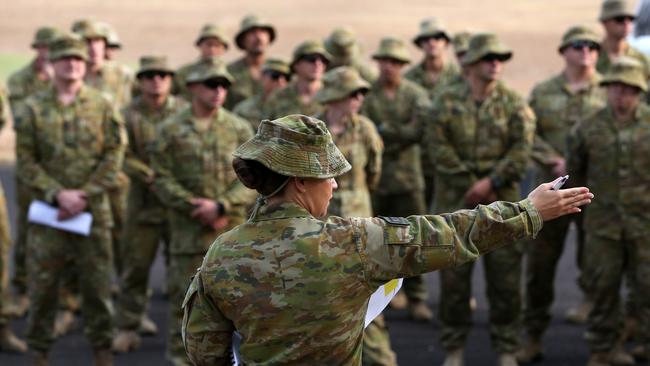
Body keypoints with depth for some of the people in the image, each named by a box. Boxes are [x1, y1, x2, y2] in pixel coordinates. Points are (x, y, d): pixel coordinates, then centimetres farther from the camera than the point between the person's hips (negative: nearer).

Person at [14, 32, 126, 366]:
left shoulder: (102, 106, 3)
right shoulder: (32, 109, 2)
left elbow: (114, 156, -1)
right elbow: (26, 161, -1)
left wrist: (85, 195, -11)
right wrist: (58, 194, -14)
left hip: (94, 211, 0)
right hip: (47, 212, 0)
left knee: (97, 285, 5)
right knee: (42, 285, 3)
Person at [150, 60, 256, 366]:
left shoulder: (240, 129, 5)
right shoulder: (171, 130, 0)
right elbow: (162, 179, -5)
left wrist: (221, 206, -15)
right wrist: (196, 208, -14)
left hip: (232, 229, 2)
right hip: (188, 231, -2)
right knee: (184, 295, 0)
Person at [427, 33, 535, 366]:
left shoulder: (514, 103, 3)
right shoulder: (446, 102, 2)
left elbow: (522, 149, -6)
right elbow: (439, 149, -6)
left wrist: (491, 182, -17)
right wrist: (472, 186, -12)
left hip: (501, 201, 0)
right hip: (455, 201, 0)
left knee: (505, 276, 1)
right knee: (453, 277, 3)